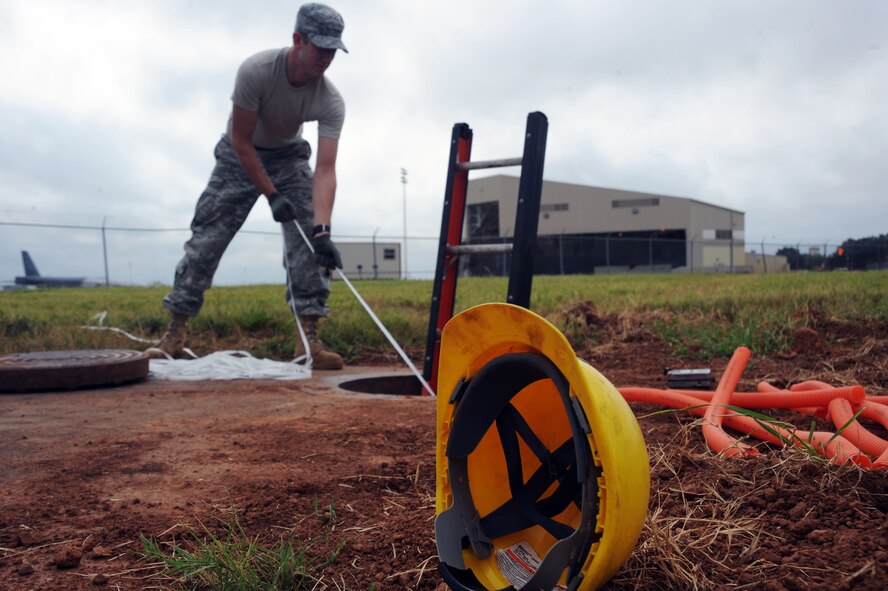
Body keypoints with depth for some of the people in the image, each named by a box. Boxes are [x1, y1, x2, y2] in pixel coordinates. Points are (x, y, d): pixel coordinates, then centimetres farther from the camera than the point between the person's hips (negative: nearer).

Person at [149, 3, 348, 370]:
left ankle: (309, 339, -11)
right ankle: (175, 332, 6)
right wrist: (272, 195, -26)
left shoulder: (331, 101, -25)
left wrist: (323, 229, -44)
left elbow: (325, 170, -31)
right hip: (240, 156, -2)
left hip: (289, 157, 2)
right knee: (206, 238, -5)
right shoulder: (255, 71, -32)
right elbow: (241, 142, -24)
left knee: (308, 240, -15)